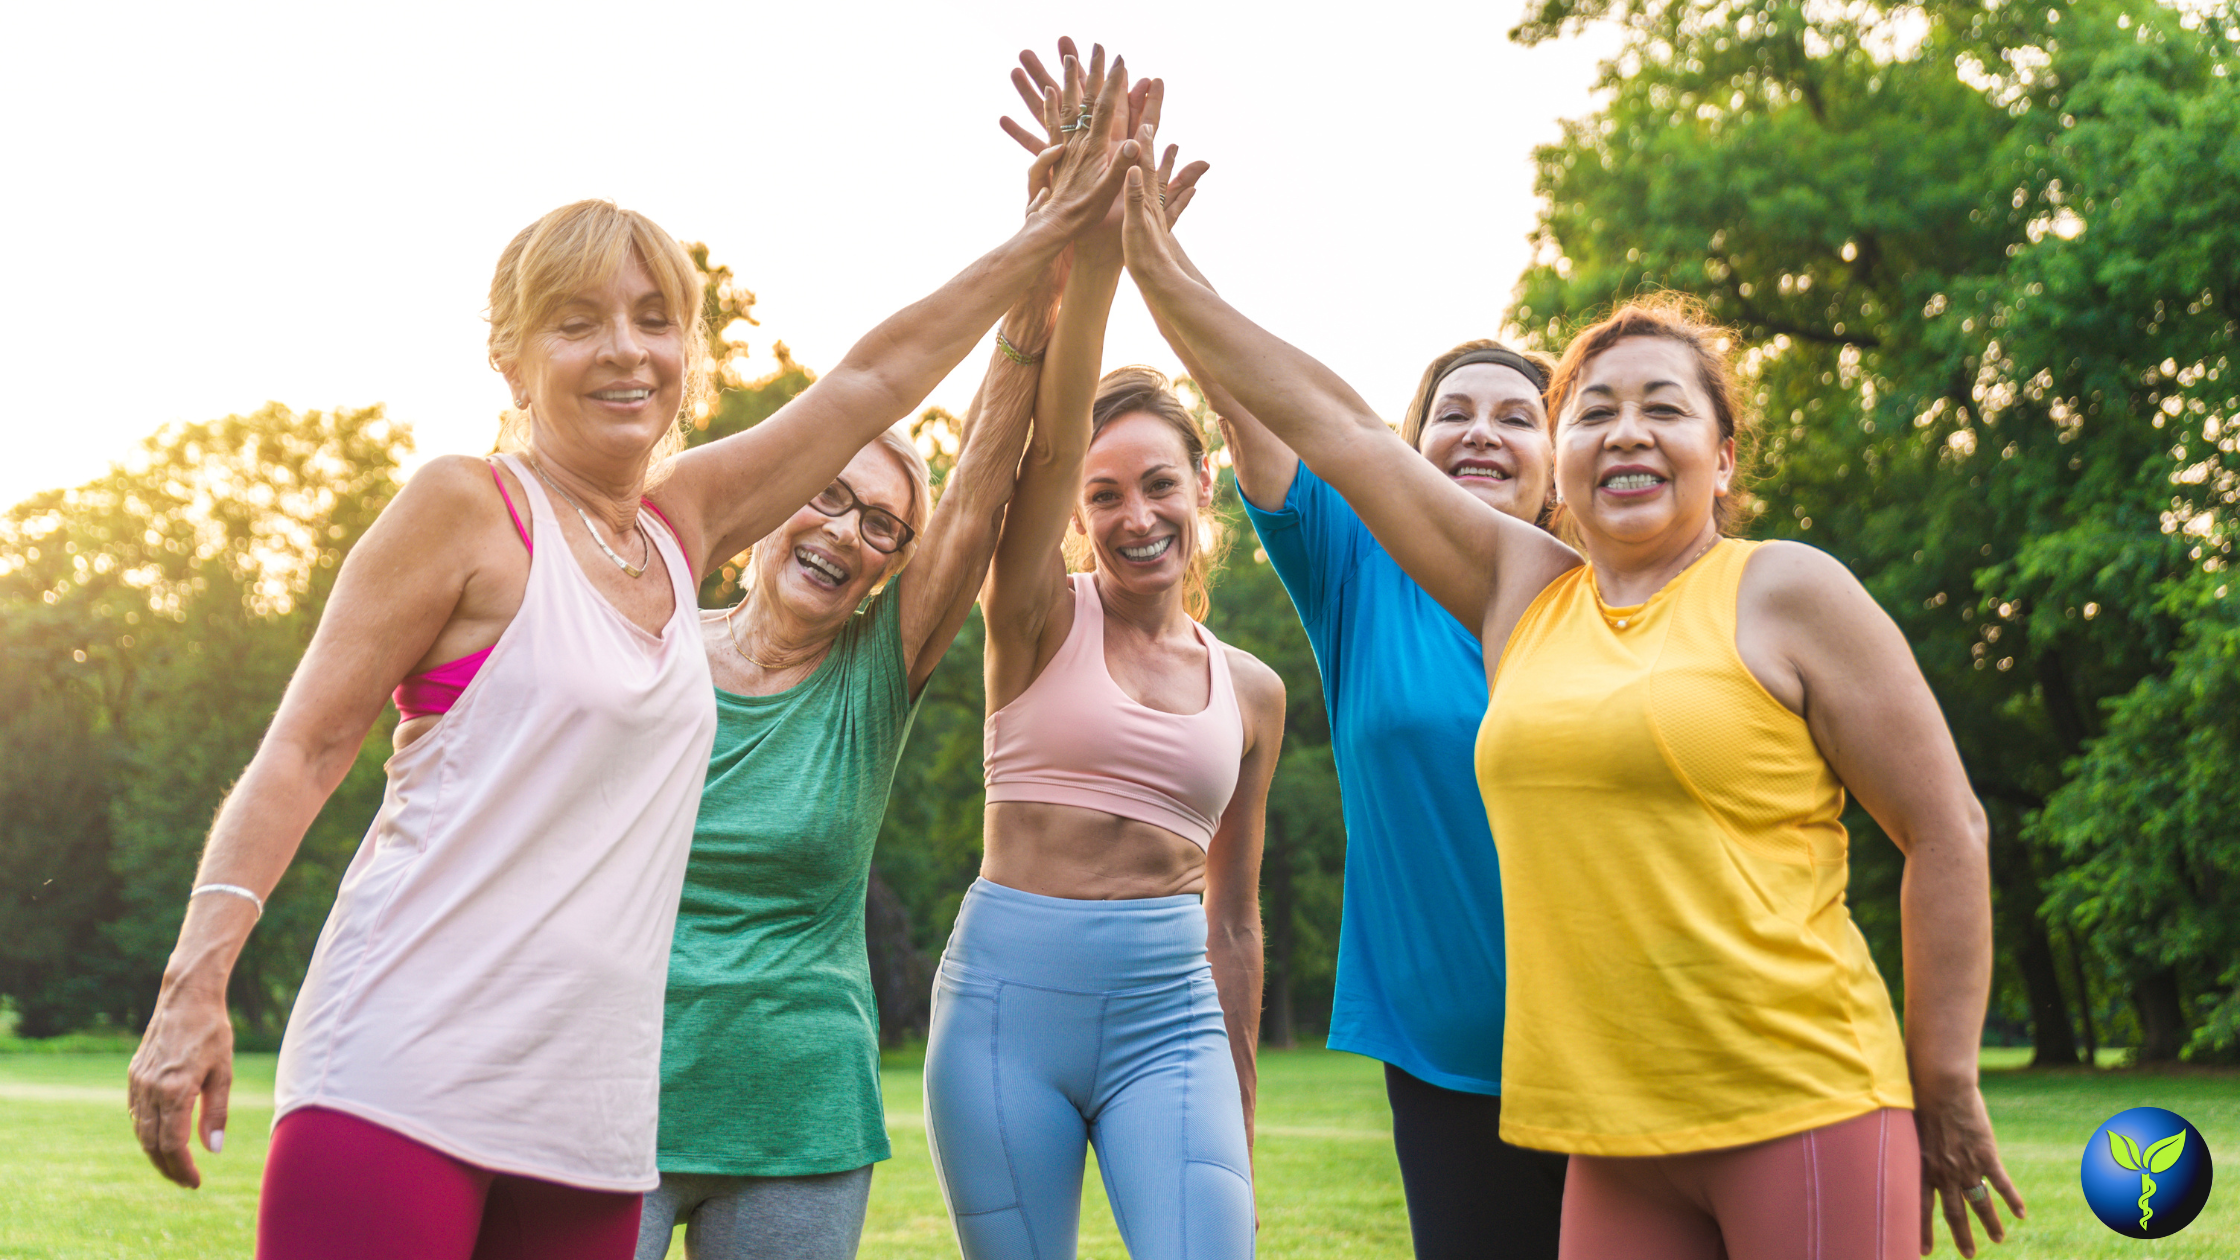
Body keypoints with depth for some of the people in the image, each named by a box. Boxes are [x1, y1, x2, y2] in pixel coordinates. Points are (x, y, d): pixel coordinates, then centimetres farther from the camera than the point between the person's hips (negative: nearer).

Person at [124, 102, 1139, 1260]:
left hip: (588, 1113, 6)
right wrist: (194, 985, -15)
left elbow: (876, 377, 22)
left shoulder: (680, 526, 15)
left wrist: (1045, 237, 26)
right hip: (401, 1081, -6)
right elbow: (302, 752, -5)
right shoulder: (467, 506, -3)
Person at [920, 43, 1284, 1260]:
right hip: (1008, 992, -2)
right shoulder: (1041, 619, 1)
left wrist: (1239, 1114, 19)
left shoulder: (1252, 691, 9)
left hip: (1170, 1016, 2)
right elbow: (1049, 436, -18)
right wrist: (1096, 245, -32)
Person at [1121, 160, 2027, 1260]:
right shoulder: (1521, 592, 12)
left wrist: (1946, 1087, -1)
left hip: (1805, 1114, -4)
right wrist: (1162, 276, 16)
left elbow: (1945, 831, 0)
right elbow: (1335, 427, 15)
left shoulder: (1785, 593, 0)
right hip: (1617, 1140, 5)